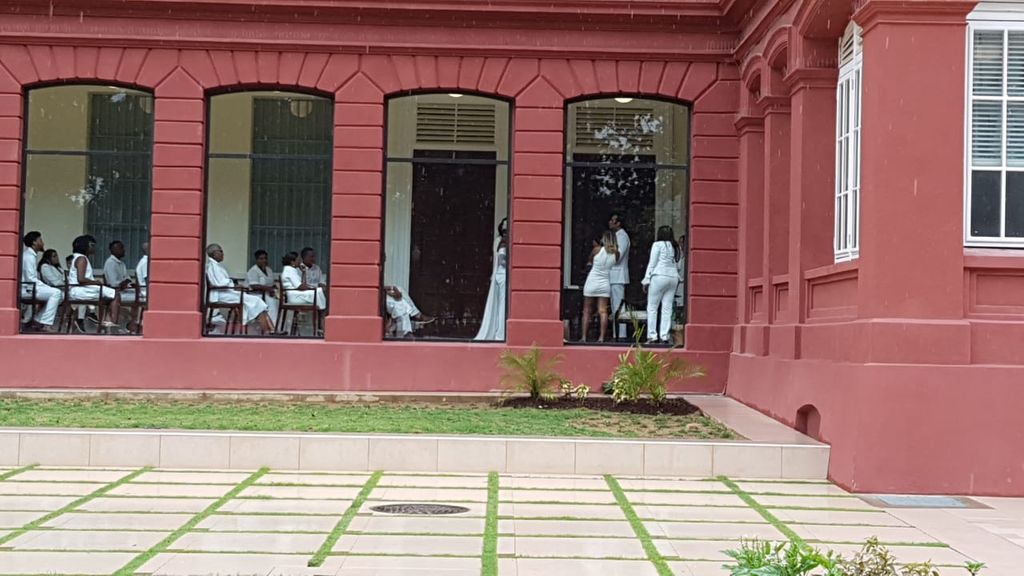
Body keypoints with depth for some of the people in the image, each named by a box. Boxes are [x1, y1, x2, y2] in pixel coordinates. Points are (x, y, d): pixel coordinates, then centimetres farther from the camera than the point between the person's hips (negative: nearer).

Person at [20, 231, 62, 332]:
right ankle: (46, 325, -25)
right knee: (55, 293, -23)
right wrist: (46, 287, -18)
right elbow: (31, 279, -20)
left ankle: (35, 320, 6)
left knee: (60, 295, 5)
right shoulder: (29, 256, -13)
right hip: (27, 288, -10)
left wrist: (46, 286, 5)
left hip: (31, 287, 10)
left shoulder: (33, 255, 17)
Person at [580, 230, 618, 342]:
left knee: (587, 311, 5)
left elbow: (590, 260, 6)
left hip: (591, 283, -2)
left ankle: (584, 337, 4)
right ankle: (602, 337, -5)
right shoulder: (616, 253, -4)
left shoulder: (597, 249, -9)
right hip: (605, 283, 2)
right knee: (603, 311, 2)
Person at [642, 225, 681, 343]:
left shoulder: (658, 244, 0)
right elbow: (677, 263, 12)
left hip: (660, 276, -5)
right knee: (667, 309, 3)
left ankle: (652, 335, -7)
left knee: (652, 307, -1)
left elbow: (652, 263, -2)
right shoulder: (675, 247, 16)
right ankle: (664, 336, -2)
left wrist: (647, 280, -1)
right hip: (673, 277, 5)